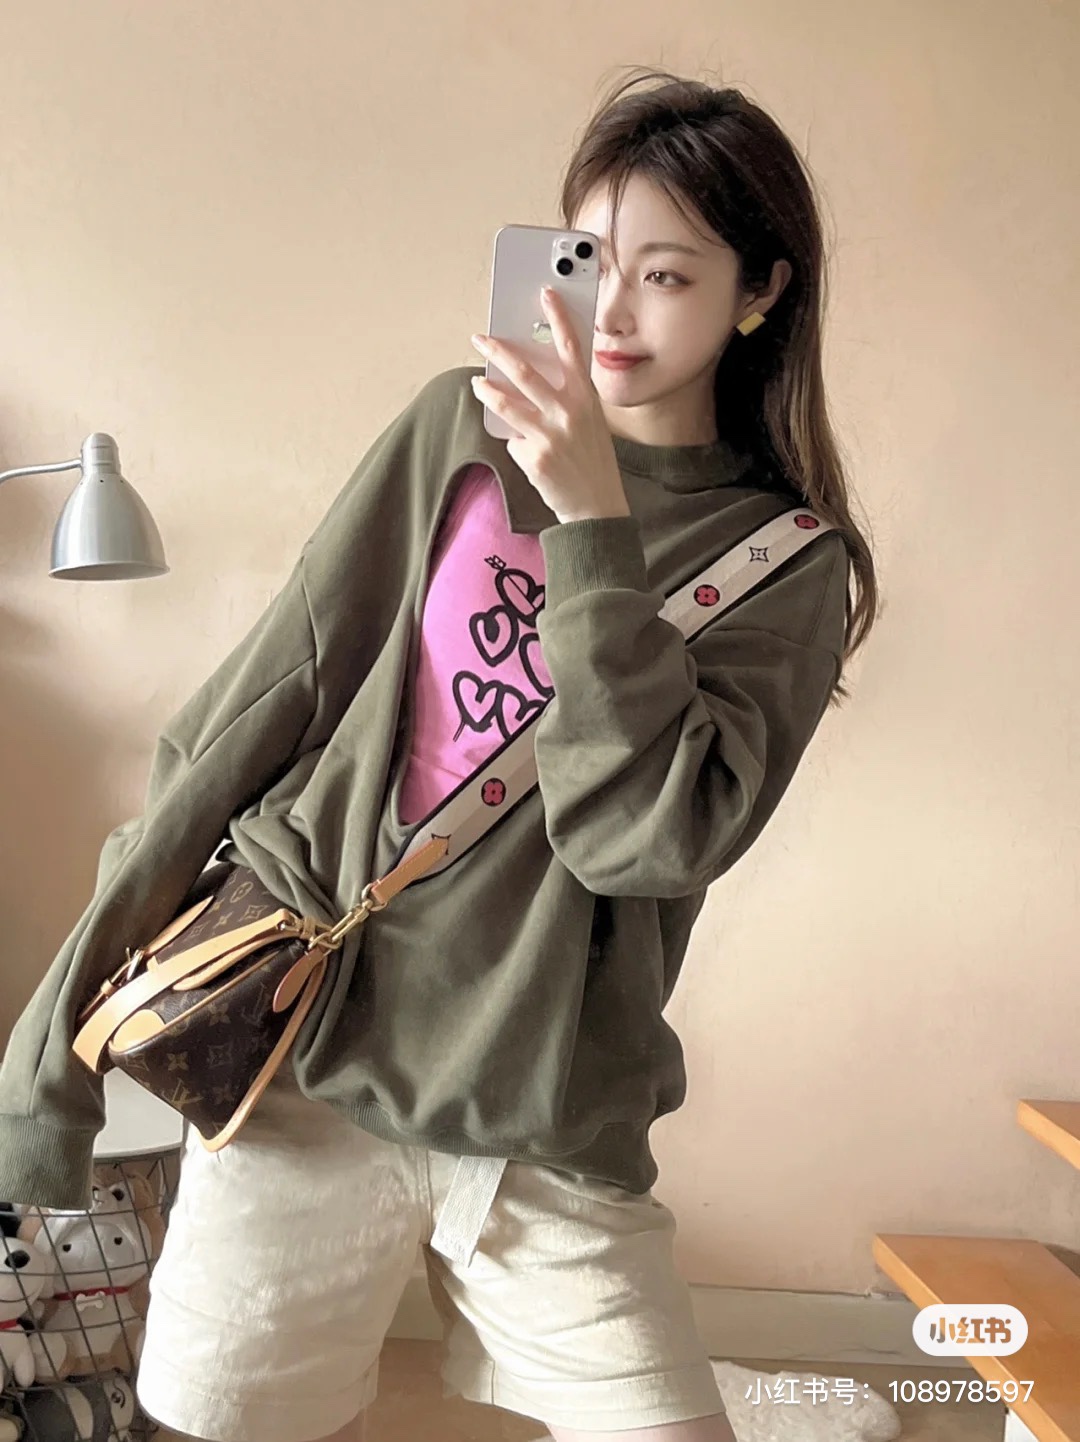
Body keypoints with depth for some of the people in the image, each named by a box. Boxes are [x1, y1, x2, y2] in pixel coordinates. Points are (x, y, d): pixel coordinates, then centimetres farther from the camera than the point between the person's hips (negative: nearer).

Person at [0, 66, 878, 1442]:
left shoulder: (792, 565, -1)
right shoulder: (463, 423, 1)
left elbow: (645, 837, -15)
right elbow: (264, 698, 0)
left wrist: (595, 526, -22)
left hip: (548, 1124, 0)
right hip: (305, 1053, 1)